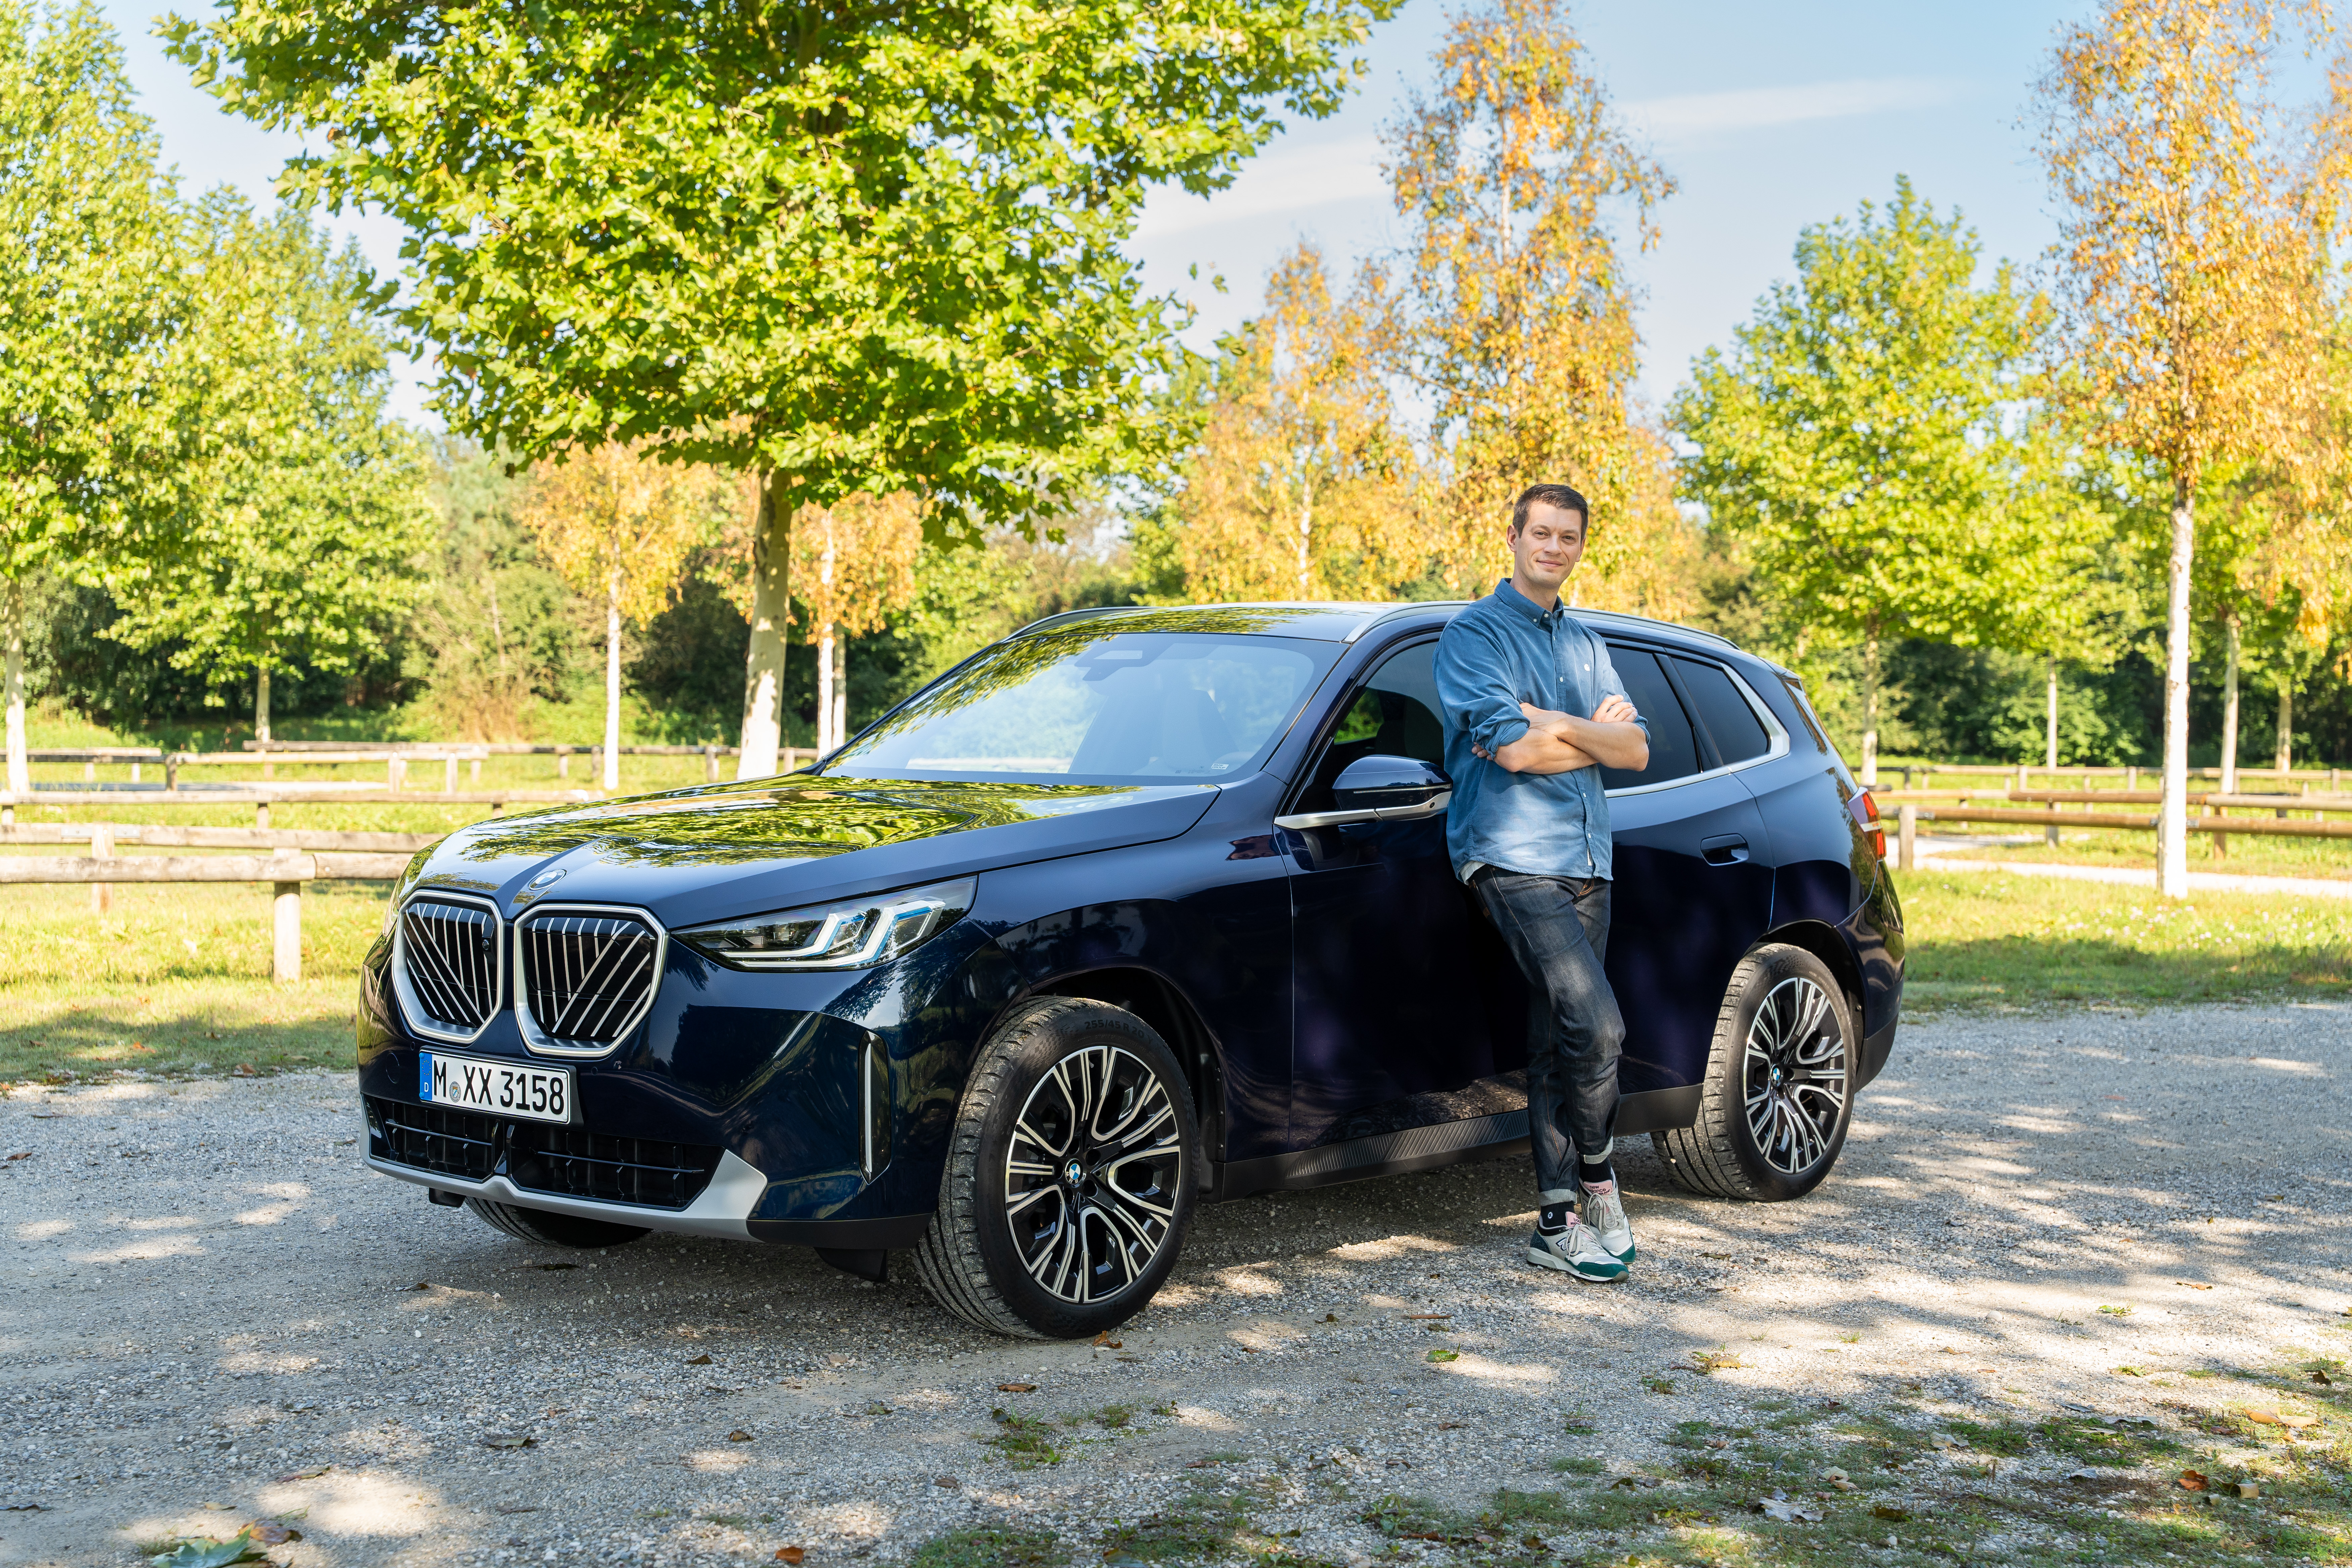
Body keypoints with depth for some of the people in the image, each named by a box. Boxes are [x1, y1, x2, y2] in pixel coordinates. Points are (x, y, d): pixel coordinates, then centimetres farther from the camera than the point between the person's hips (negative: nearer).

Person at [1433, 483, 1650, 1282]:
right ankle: (1596, 1178, 4)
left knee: (1557, 1044, 7)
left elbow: (1636, 750, 8)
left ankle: (1559, 1224, 11)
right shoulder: (1475, 634, -1)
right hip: (1514, 856, -7)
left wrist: (1555, 725, -7)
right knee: (1596, 1025, -18)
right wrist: (1598, 731, -2)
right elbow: (1515, 749, -15)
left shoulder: (1586, 645, 21)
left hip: (1587, 862, 7)